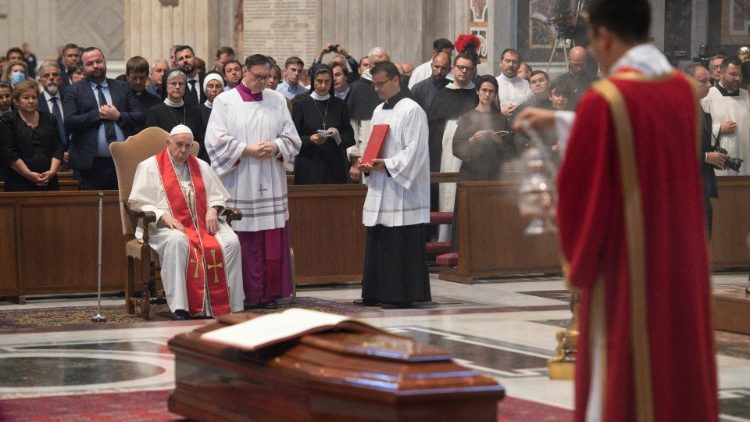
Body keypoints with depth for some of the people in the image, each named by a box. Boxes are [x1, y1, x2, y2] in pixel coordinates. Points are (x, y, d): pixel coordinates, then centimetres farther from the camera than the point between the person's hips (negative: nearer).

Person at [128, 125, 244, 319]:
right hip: (167, 227, -4)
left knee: (231, 242, -26)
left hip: (204, 223, 4)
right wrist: (164, 216, -15)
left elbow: (218, 195, 21)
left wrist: (213, 209, -3)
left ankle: (233, 307, -23)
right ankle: (179, 308, -42)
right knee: (177, 242, -41)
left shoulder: (201, 166, 22)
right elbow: (138, 202, 0)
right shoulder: (149, 166, 9)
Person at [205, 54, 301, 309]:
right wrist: (247, 149, -13)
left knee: (273, 240, 1)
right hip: (239, 184, -3)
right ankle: (246, 294, 0)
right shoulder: (225, 101, 3)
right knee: (244, 241, -5)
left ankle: (270, 292, 6)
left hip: (271, 183, 3)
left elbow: (292, 137, 12)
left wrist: (275, 147, -9)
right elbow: (216, 140, -5)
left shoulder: (277, 101, 13)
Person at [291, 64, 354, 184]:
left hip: (335, 166, 2)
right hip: (309, 167, -2)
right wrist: (310, 139, -17)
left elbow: (350, 138, 9)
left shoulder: (339, 105, 11)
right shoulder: (300, 103, 3)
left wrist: (338, 136, -12)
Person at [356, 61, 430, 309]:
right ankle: (376, 293, 13)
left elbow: (415, 150, -14)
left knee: (401, 244, -6)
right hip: (379, 190, 8)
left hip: (403, 189, -8)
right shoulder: (378, 112, 17)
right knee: (377, 242, 9)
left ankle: (403, 295, -3)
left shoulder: (411, 111, -8)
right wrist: (368, 165, 3)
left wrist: (387, 165, -21)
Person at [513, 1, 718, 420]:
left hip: (626, 273, -6)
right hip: (682, 270, 6)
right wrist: (559, 119, 34)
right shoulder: (684, 90, 5)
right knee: (681, 382, 12)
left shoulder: (604, 99, -16)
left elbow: (582, 190, -11)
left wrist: (577, 259, 7)